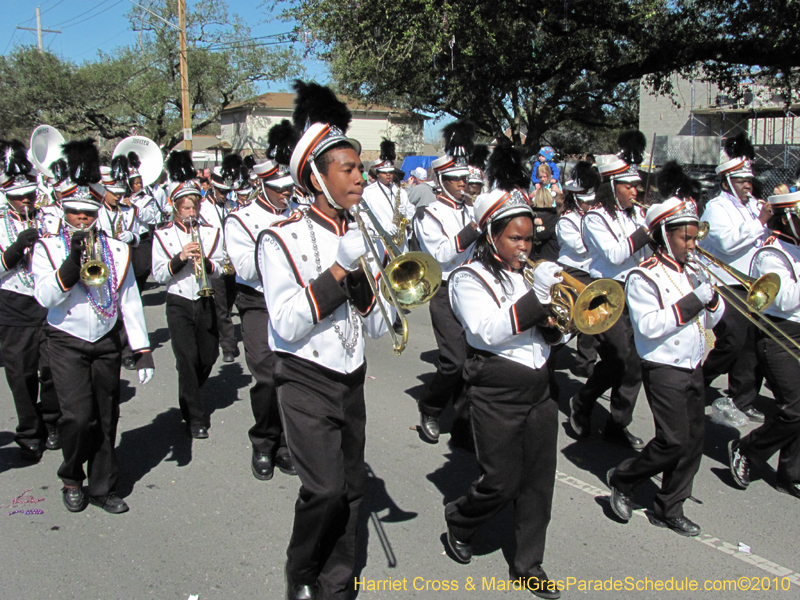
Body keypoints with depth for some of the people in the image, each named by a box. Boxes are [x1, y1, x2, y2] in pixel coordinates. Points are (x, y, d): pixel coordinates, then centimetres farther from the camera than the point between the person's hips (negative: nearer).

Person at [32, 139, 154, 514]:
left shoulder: (116, 251, 6)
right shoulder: (47, 248, 0)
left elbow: (130, 302, 6)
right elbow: (45, 297, -14)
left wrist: (142, 351, 2)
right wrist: (74, 260, -24)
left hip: (107, 343, 3)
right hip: (67, 345, -2)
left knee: (107, 419, 6)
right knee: (78, 416, -11)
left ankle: (102, 487, 21)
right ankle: (71, 479, 15)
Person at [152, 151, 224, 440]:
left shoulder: (210, 232, 5)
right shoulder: (163, 235, -1)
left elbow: (218, 270, 3)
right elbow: (158, 275, -6)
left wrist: (207, 262, -18)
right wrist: (180, 258, -22)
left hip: (205, 302, 3)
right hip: (179, 304, -3)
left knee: (209, 355, 10)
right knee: (187, 359, -6)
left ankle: (189, 397, 40)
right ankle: (195, 418, 4)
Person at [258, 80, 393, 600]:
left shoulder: (361, 239, 7)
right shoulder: (282, 240, -10)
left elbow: (377, 326, 6)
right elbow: (288, 326, -19)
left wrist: (368, 280, -13)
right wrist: (340, 270, -22)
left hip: (351, 381, 6)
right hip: (307, 385, -6)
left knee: (352, 488, 10)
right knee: (326, 488, -15)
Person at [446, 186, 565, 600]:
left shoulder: (529, 273, 13)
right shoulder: (469, 278, -6)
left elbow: (549, 335, 16)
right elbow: (488, 331, -21)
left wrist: (553, 324, -7)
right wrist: (536, 296, -25)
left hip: (539, 387, 6)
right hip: (497, 394, -6)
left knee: (539, 481, 9)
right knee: (502, 481, -1)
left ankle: (528, 565, 24)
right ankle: (459, 520, 30)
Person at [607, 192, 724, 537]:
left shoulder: (690, 273, 12)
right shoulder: (644, 277, -12)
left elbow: (709, 321, 15)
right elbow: (649, 326, -23)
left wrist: (712, 298, -6)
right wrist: (692, 301, -23)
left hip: (692, 368, 8)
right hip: (663, 370, -8)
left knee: (693, 441, 8)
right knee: (674, 441, -9)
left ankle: (668, 509, 21)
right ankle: (622, 480, 15)